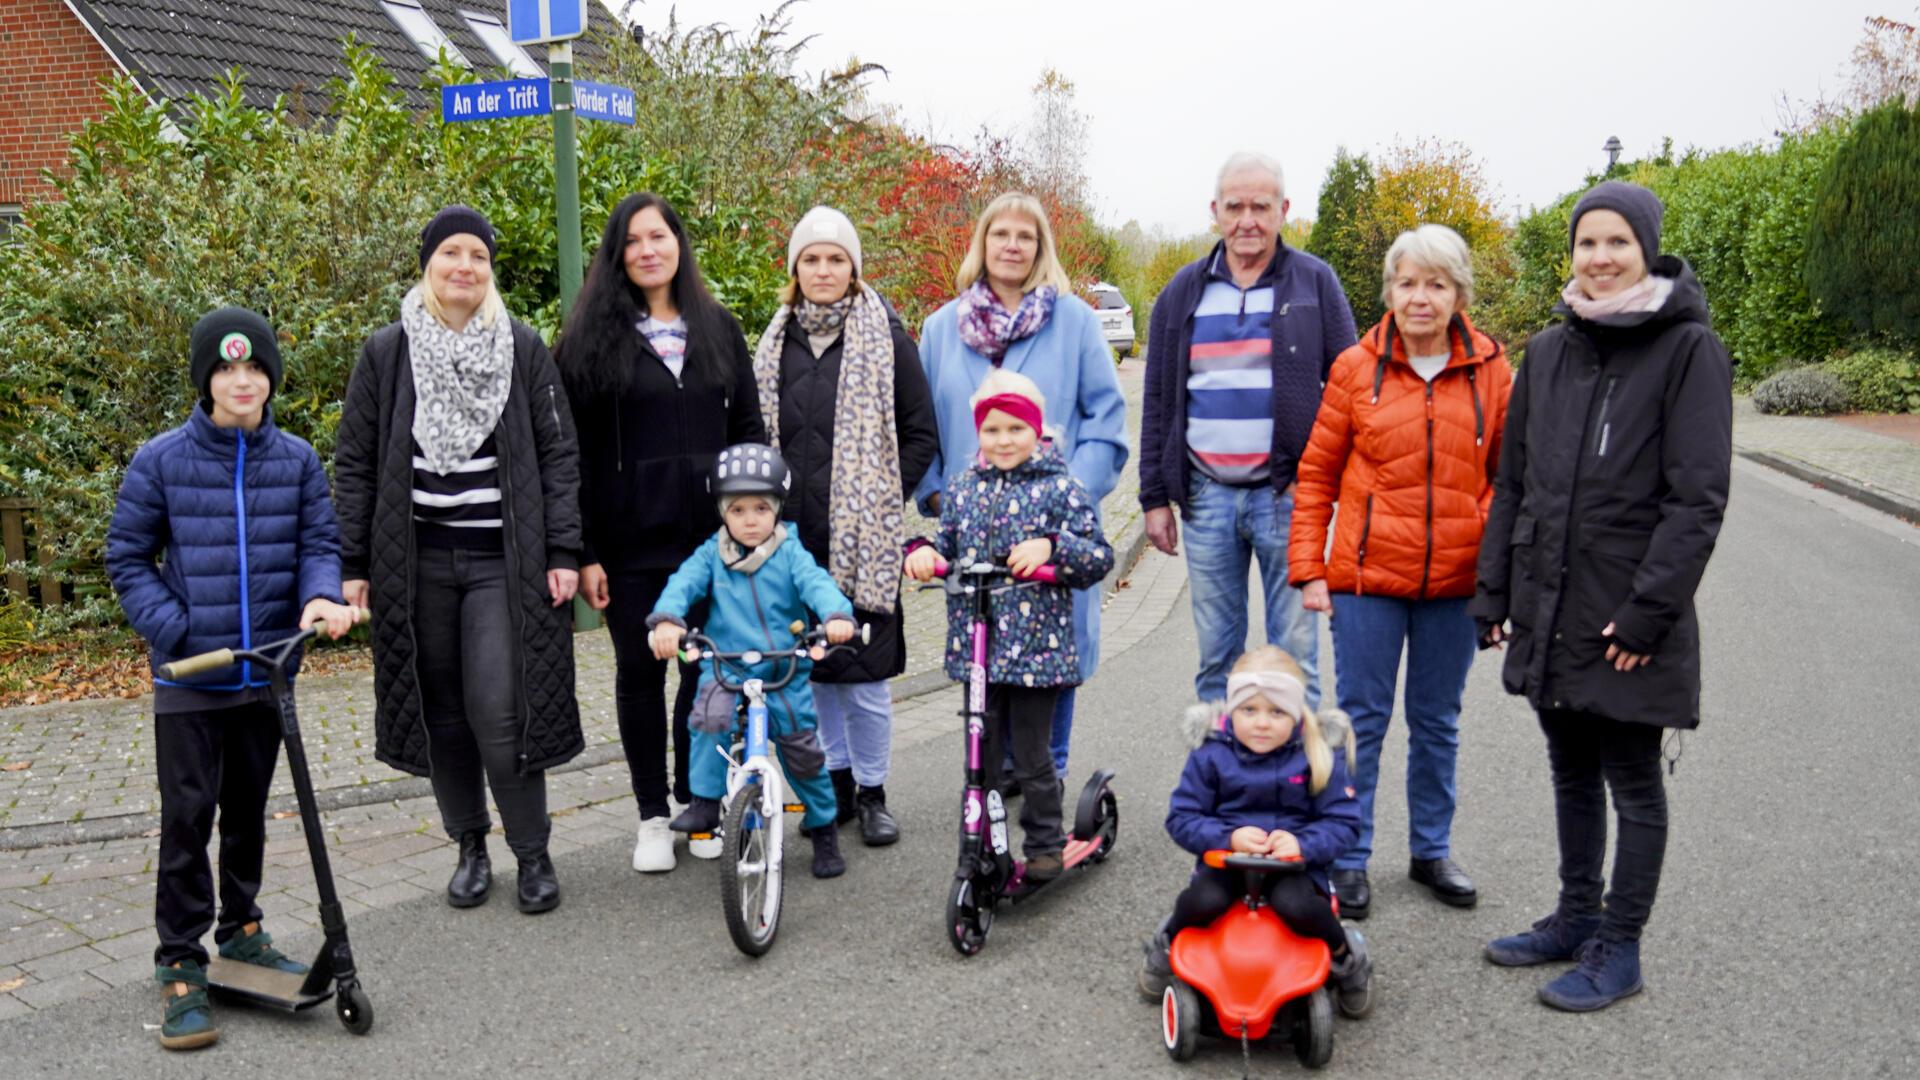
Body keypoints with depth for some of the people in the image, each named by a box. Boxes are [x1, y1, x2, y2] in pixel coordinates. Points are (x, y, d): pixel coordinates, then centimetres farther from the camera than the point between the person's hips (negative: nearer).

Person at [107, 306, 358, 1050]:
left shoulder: (297, 460, -1)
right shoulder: (161, 461, -6)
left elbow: (319, 542, 3)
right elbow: (127, 556, 0)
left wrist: (320, 596, -18)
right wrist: (171, 628, -12)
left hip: (266, 671, 3)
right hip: (188, 676, -3)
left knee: (249, 809, 16)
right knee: (188, 814, -2)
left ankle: (240, 928, 33)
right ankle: (180, 963, 9)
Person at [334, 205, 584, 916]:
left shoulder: (522, 349, 2)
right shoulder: (386, 352, 4)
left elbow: (557, 454, 3)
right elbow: (355, 462, 7)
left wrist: (562, 552, -4)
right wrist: (353, 562, 3)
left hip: (501, 561, -2)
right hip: (416, 562, 2)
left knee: (501, 714, -8)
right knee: (441, 712, 9)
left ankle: (532, 853, 10)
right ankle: (470, 847, 26)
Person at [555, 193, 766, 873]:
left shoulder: (718, 328, 10)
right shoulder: (594, 337, 1)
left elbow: (748, 428, 11)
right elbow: (575, 452, -2)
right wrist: (583, 551, -7)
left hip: (714, 535, 2)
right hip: (632, 542, -2)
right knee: (640, 672, 6)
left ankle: (696, 799, 23)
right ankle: (652, 816, 19)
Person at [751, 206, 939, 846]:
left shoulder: (887, 340, 0)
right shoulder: (775, 345, 12)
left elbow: (922, 436, 1)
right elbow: (755, 434, 19)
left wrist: (883, 502, -6)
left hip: (863, 537, -4)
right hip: (795, 534, 4)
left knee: (865, 667, -3)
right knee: (811, 664, 10)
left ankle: (872, 791, 13)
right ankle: (835, 780, 25)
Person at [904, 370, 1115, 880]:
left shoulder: (1061, 488, -5)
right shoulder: (962, 486, 9)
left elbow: (1099, 558, -10)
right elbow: (948, 547, 15)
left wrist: (1051, 546, -26)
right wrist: (924, 551, -7)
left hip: (1036, 647, -4)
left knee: (1032, 756, 5)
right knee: (982, 755, 13)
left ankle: (1045, 843, 22)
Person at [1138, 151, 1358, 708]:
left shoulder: (1314, 282, 3)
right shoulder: (1185, 291, 10)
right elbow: (1158, 402, 12)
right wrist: (1155, 497, 8)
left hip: (1287, 494, -2)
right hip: (1206, 495, 3)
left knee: (1294, 655, 3)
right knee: (1215, 654, 9)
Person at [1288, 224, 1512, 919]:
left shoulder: (1490, 371, 1)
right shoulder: (1356, 368, -3)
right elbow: (1316, 474, 1)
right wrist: (1308, 569, -2)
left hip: (1454, 581, 2)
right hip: (1368, 574, -2)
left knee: (1438, 722, 15)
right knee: (1362, 718, 6)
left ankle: (1431, 849, 32)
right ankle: (1349, 858, 19)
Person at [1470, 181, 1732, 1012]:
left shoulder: (1690, 349, -8)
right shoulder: (1549, 351, 9)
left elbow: (1699, 497, -12)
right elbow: (1512, 481, 13)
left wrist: (1650, 608, -17)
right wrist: (1494, 590, 9)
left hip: (1629, 618, -6)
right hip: (1549, 612, 6)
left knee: (1632, 782, 7)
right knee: (1571, 772, 18)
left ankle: (1618, 949, 20)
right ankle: (1577, 918, 34)